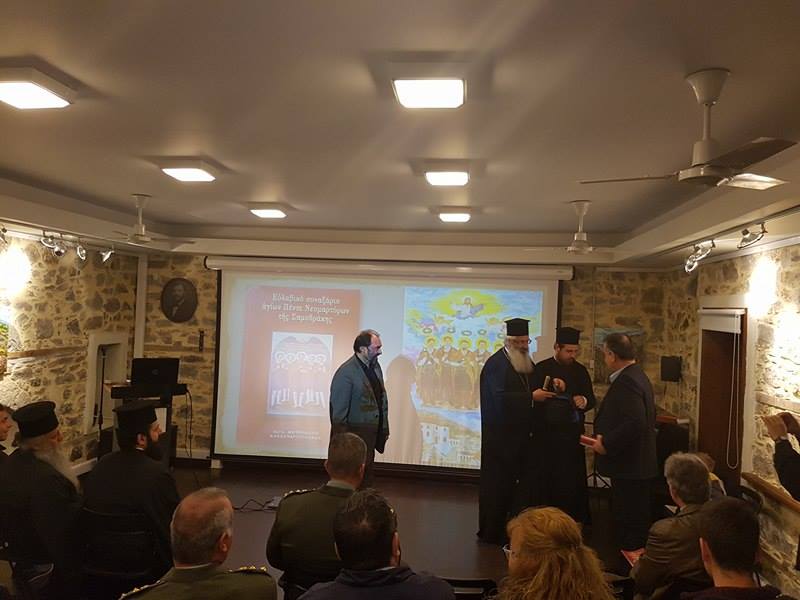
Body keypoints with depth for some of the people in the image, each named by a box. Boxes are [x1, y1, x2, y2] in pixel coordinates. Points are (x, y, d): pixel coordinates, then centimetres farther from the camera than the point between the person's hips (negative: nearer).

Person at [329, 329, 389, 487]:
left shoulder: (375, 366, 5)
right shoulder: (345, 373, -19)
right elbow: (338, 411, -17)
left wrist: (384, 429, 11)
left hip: (371, 434, 7)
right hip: (354, 435, -7)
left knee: (367, 475, 18)